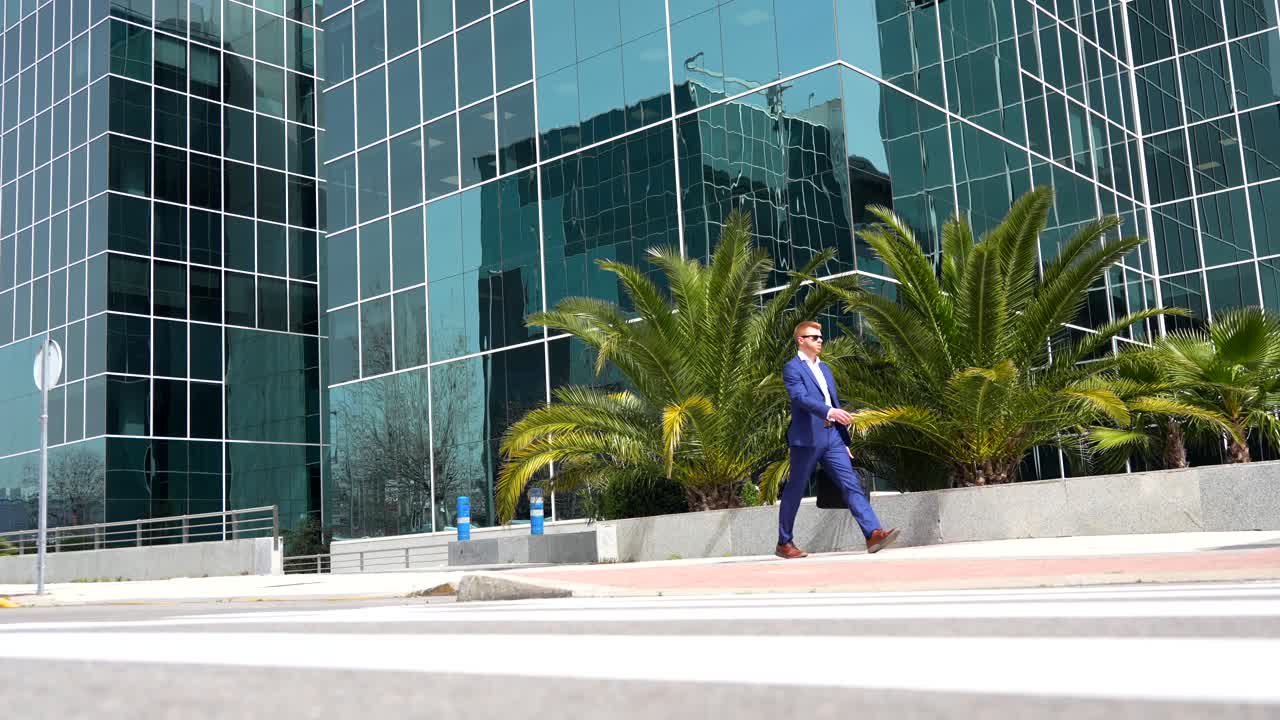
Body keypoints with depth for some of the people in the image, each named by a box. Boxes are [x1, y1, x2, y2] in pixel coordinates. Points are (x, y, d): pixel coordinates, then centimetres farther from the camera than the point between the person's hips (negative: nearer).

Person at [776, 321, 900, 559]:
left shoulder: (824, 368, 21)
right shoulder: (792, 368, -4)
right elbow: (801, 398, -20)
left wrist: (845, 441, 19)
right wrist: (829, 411, -35)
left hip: (832, 437, 7)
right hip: (806, 438, -7)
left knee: (852, 484, -6)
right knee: (794, 492, 3)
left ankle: (873, 534, -15)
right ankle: (784, 544, 15)